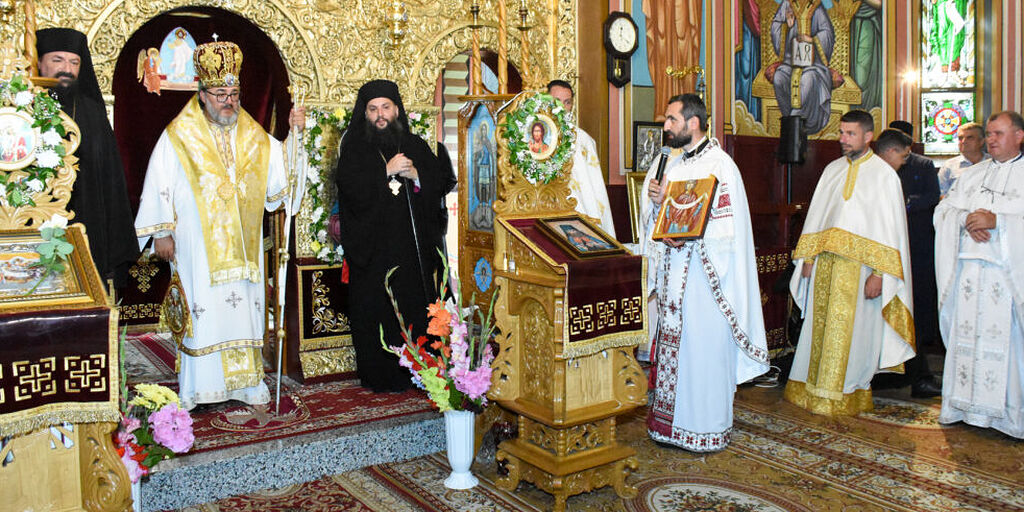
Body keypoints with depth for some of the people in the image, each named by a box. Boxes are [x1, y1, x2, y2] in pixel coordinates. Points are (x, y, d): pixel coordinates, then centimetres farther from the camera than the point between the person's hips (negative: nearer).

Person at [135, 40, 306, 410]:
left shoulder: (255, 138, 11)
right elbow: (160, 186, 0)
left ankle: (246, 381, 14)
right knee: (201, 308, -3)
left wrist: (295, 135, 0)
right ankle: (198, 386, 6)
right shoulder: (178, 137, 1)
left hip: (243, 245, 4)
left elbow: (282, 169, 13)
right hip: (197, 245, -3)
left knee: (245, 306, 5)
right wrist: (161, 232, -5)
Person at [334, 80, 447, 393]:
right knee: (374, 313, -2)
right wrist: (387, 171, -16)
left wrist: (414, 176, -10)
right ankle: (379, 376, 8)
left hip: (414, 247, 2)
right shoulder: (355, 148, 5)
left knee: (415, 308, 1)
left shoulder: (416, 146, 13)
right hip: (372, 248, -2)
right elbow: (350, 188, -10)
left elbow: (439, 187, 8)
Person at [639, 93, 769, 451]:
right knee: (674, 348, 11)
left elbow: (728, 227, -16)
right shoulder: (675, 164, 15)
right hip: (674, 274, 8)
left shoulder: (720, 165, -10)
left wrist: (687, 234, -23)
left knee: (703, 350, -1)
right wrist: (658, 201, -5)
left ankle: (707, 430, 13)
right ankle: (674, 424, 22)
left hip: (705, 277, -7)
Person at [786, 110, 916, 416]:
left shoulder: (883, 175, -3)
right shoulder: (833, 170, 12)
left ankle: (847, 394, 13)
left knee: (850, 330, 1)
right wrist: (809, 257, 8)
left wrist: (878, 273, -13)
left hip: (859, 266, -5)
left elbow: (889, 228, -7)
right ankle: (814, 389, 18)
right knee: (821, 326, 8)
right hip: (826, 264, 5)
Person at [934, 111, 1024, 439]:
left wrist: (996, 220, -18)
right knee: (966, 334, 5)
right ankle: (965, 405, 13)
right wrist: (967, 220, -8)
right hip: (968, 266, 4)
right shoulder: (971, 174, 19)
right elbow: (944, 209, 11)